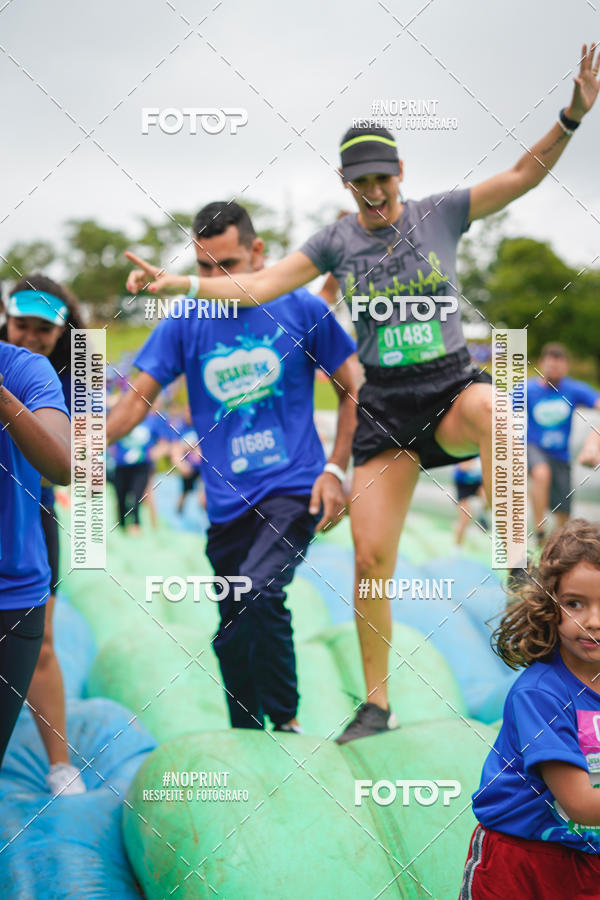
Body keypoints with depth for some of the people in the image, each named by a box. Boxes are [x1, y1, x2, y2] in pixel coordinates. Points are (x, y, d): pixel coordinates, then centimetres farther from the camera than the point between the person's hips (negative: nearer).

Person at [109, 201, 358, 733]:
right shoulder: (184, 324, 3)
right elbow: (139, 397, 0)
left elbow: (353, 391, 7)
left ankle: (287, 720, -11)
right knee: (231, 639, 10)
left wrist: (336, 469, -4)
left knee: (260, 588, -28)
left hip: (294, 489, -3)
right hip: (227, 503, 4)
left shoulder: (302, 310, -1)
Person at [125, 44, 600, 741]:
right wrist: (178, 281, -8)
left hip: (449, 385, -2)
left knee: (488, 408, -42)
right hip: (383, 403, 2)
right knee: (371, 559, -3)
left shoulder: (441, 213, 2)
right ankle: (376, 704, 13)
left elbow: (527, 171, -4)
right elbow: (259, 285, 3)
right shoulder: (336, 241, 6)